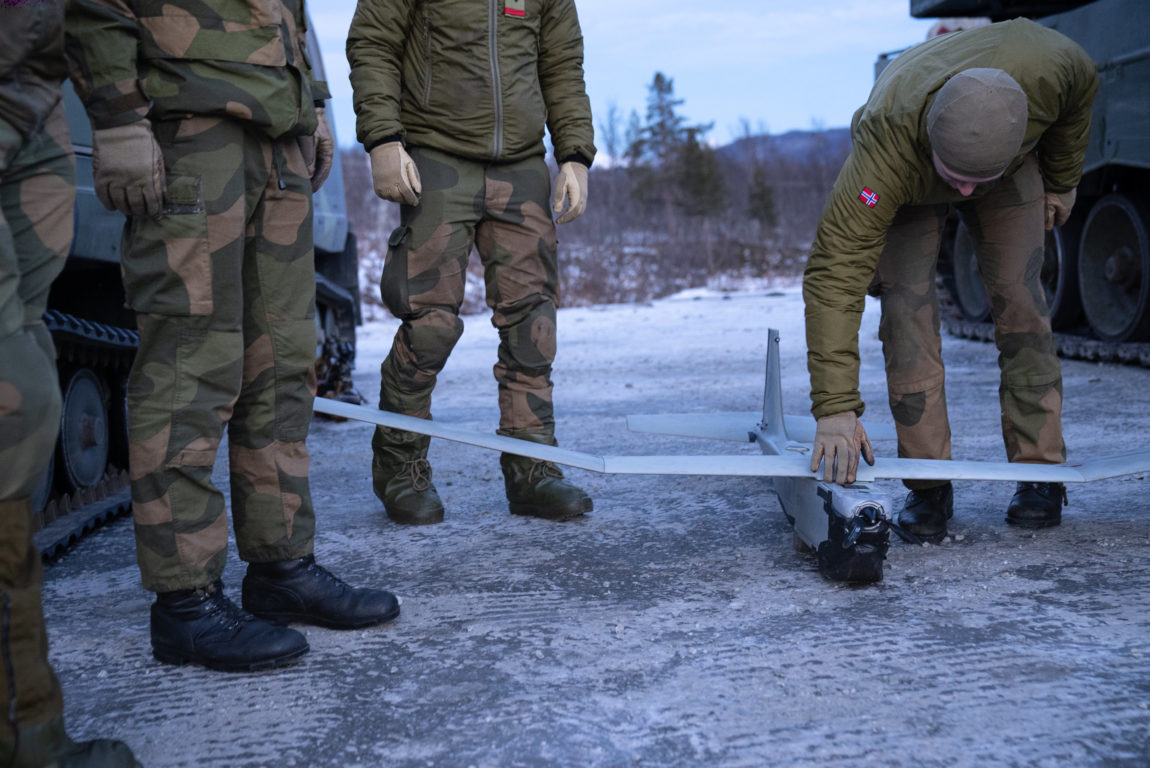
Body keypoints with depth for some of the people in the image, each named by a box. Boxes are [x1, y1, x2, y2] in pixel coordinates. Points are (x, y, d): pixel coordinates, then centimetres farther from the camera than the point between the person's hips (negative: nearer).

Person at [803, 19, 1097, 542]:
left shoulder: (1043, 66, -40)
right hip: (907, 180, -2)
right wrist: (835, 407, -54)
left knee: (1018, 302, -8)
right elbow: (835, 273, -49)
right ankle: (928, 488, -8)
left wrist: (1061, 180, 0)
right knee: (907, 307, -16)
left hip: (1011, 167, 2)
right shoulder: (884, 150, -47)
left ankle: (1040, 475, 1)